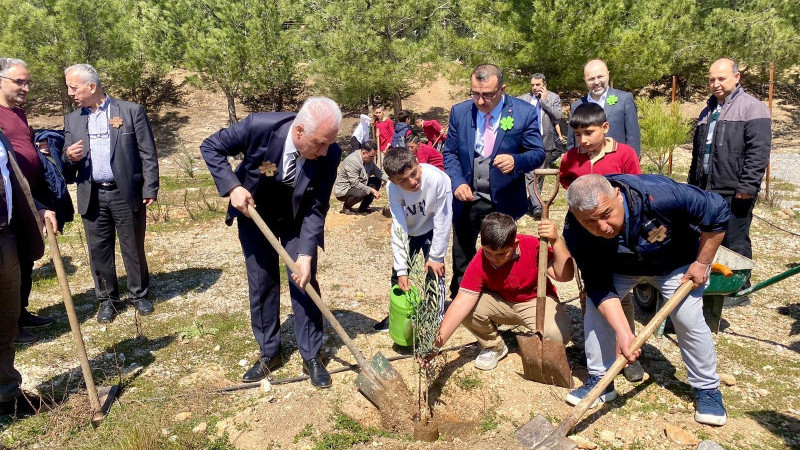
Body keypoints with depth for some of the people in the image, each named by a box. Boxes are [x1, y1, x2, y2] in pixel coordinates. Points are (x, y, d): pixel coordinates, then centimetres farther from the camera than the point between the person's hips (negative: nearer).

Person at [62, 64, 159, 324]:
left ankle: (140, 295, 25)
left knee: (134, 249, 7)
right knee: (99, 251, 9)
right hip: (92, 197, 4)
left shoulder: (131, 111, -3)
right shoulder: (72, 120, 10)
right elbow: (68, 164, 14)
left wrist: (150, 189, -10)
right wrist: (69, 157, -10)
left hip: (127, 194, -3)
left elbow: (148, 154, -4)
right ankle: (107, 300, 25)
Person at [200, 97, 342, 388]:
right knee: (261, 286, 6)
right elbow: (211, 147, -15)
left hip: (297, 223, 0)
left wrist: (306, 254, -28)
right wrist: (232, 187, -26)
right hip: (254, 216, 0)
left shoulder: (329, 154, -27)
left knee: (304, 283, -2)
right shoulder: (259, 126, -32)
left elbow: (317, 209, -20)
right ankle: (269, 354, 23)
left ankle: (311, 357, 13)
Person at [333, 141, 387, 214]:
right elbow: (355, 184, -30)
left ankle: (363, 208, 3)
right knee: (361, 193, -36)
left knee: (377, 181, -4)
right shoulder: (352, 161, -28)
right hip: (343, 190, -9)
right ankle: (346, 206, -4)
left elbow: (378, 172, 5)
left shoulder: (369, 159, -2)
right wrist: (372, 190, -28)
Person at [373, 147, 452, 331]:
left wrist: (436, 257, -20)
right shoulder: (393, 188, -30)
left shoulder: (437, 179, -38)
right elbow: (398, 228, -27)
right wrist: (401, 269, -29)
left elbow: (442, 221, -27)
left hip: (432, 230, -2)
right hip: (409, 231, 3)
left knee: (434, 270, -11)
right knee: (398, 272, 9)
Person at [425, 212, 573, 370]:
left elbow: (564, 275, -26)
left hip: (535, 301, -1)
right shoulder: (479, 264, -24)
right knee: (470, 309, -28)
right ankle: (494, 347, 3)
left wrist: (555, 241, -41)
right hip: (500, 303, 1)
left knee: (559, 333, -32)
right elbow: (462, 303, -30)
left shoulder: (533, 246, -24)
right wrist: (436, 344, -40)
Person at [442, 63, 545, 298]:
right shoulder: (459, 112, -2)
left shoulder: (525, 113, -10)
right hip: (467, 200, 2)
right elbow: (450, 153, 3)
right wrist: (457, 182, -15)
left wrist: (516, 161, -29)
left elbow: (538, 153, -7)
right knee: (462, 262, 14)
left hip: (504, 202, -2)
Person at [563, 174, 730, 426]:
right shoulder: (576, 232, -35)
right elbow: (599, 287, -28)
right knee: (596, 306, -14)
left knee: (689, 320, -8)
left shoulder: (657, 195, -43)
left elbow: (718, 211, -27)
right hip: (619, 267, 2)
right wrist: (623, 332, -38)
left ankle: (707, 389, 16)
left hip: (676, 262, -1)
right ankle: (600, 380, 4)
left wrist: (702, 263, -20)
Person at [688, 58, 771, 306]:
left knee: (734, 243, 0)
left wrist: (748, 186, -19)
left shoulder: (752, 108, -6)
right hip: (705, 190, 7)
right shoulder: (709, 111, 19)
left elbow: (758, 152, -14)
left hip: (734, 192, -7)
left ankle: (740, 291, 13)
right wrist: (693, 183, 21)